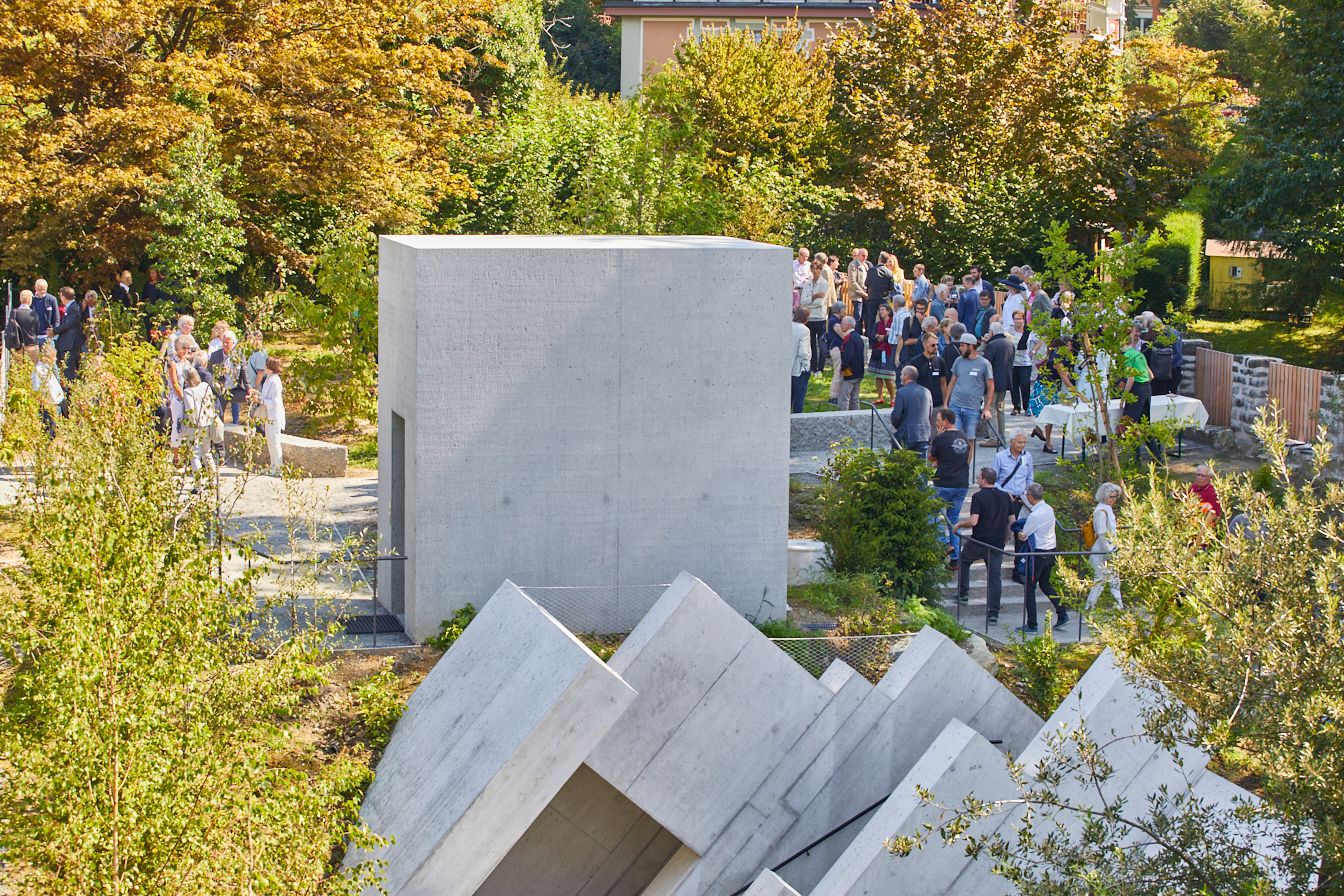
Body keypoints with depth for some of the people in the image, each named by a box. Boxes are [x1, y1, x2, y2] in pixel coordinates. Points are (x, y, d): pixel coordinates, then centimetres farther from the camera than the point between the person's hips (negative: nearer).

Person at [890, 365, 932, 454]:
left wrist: (896, 426, 8)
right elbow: (930, 414, 12)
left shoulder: (901, 392, -10)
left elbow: (896, 415, -11)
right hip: (924, 435, 5)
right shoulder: (926, 392, 7)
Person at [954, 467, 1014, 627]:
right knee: (995, 578, 3)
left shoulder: (978, 497, -12)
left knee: (964, 561, 26)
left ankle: (963, 593, 26)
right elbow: (1012, 520, 11)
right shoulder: (1005, 497, 6)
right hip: (997, 545, 4)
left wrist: (959, 525, -2)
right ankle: (993, 614, -2)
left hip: (979, 542, -4)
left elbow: (973, 521, -20)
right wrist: (1005, 538, 24)